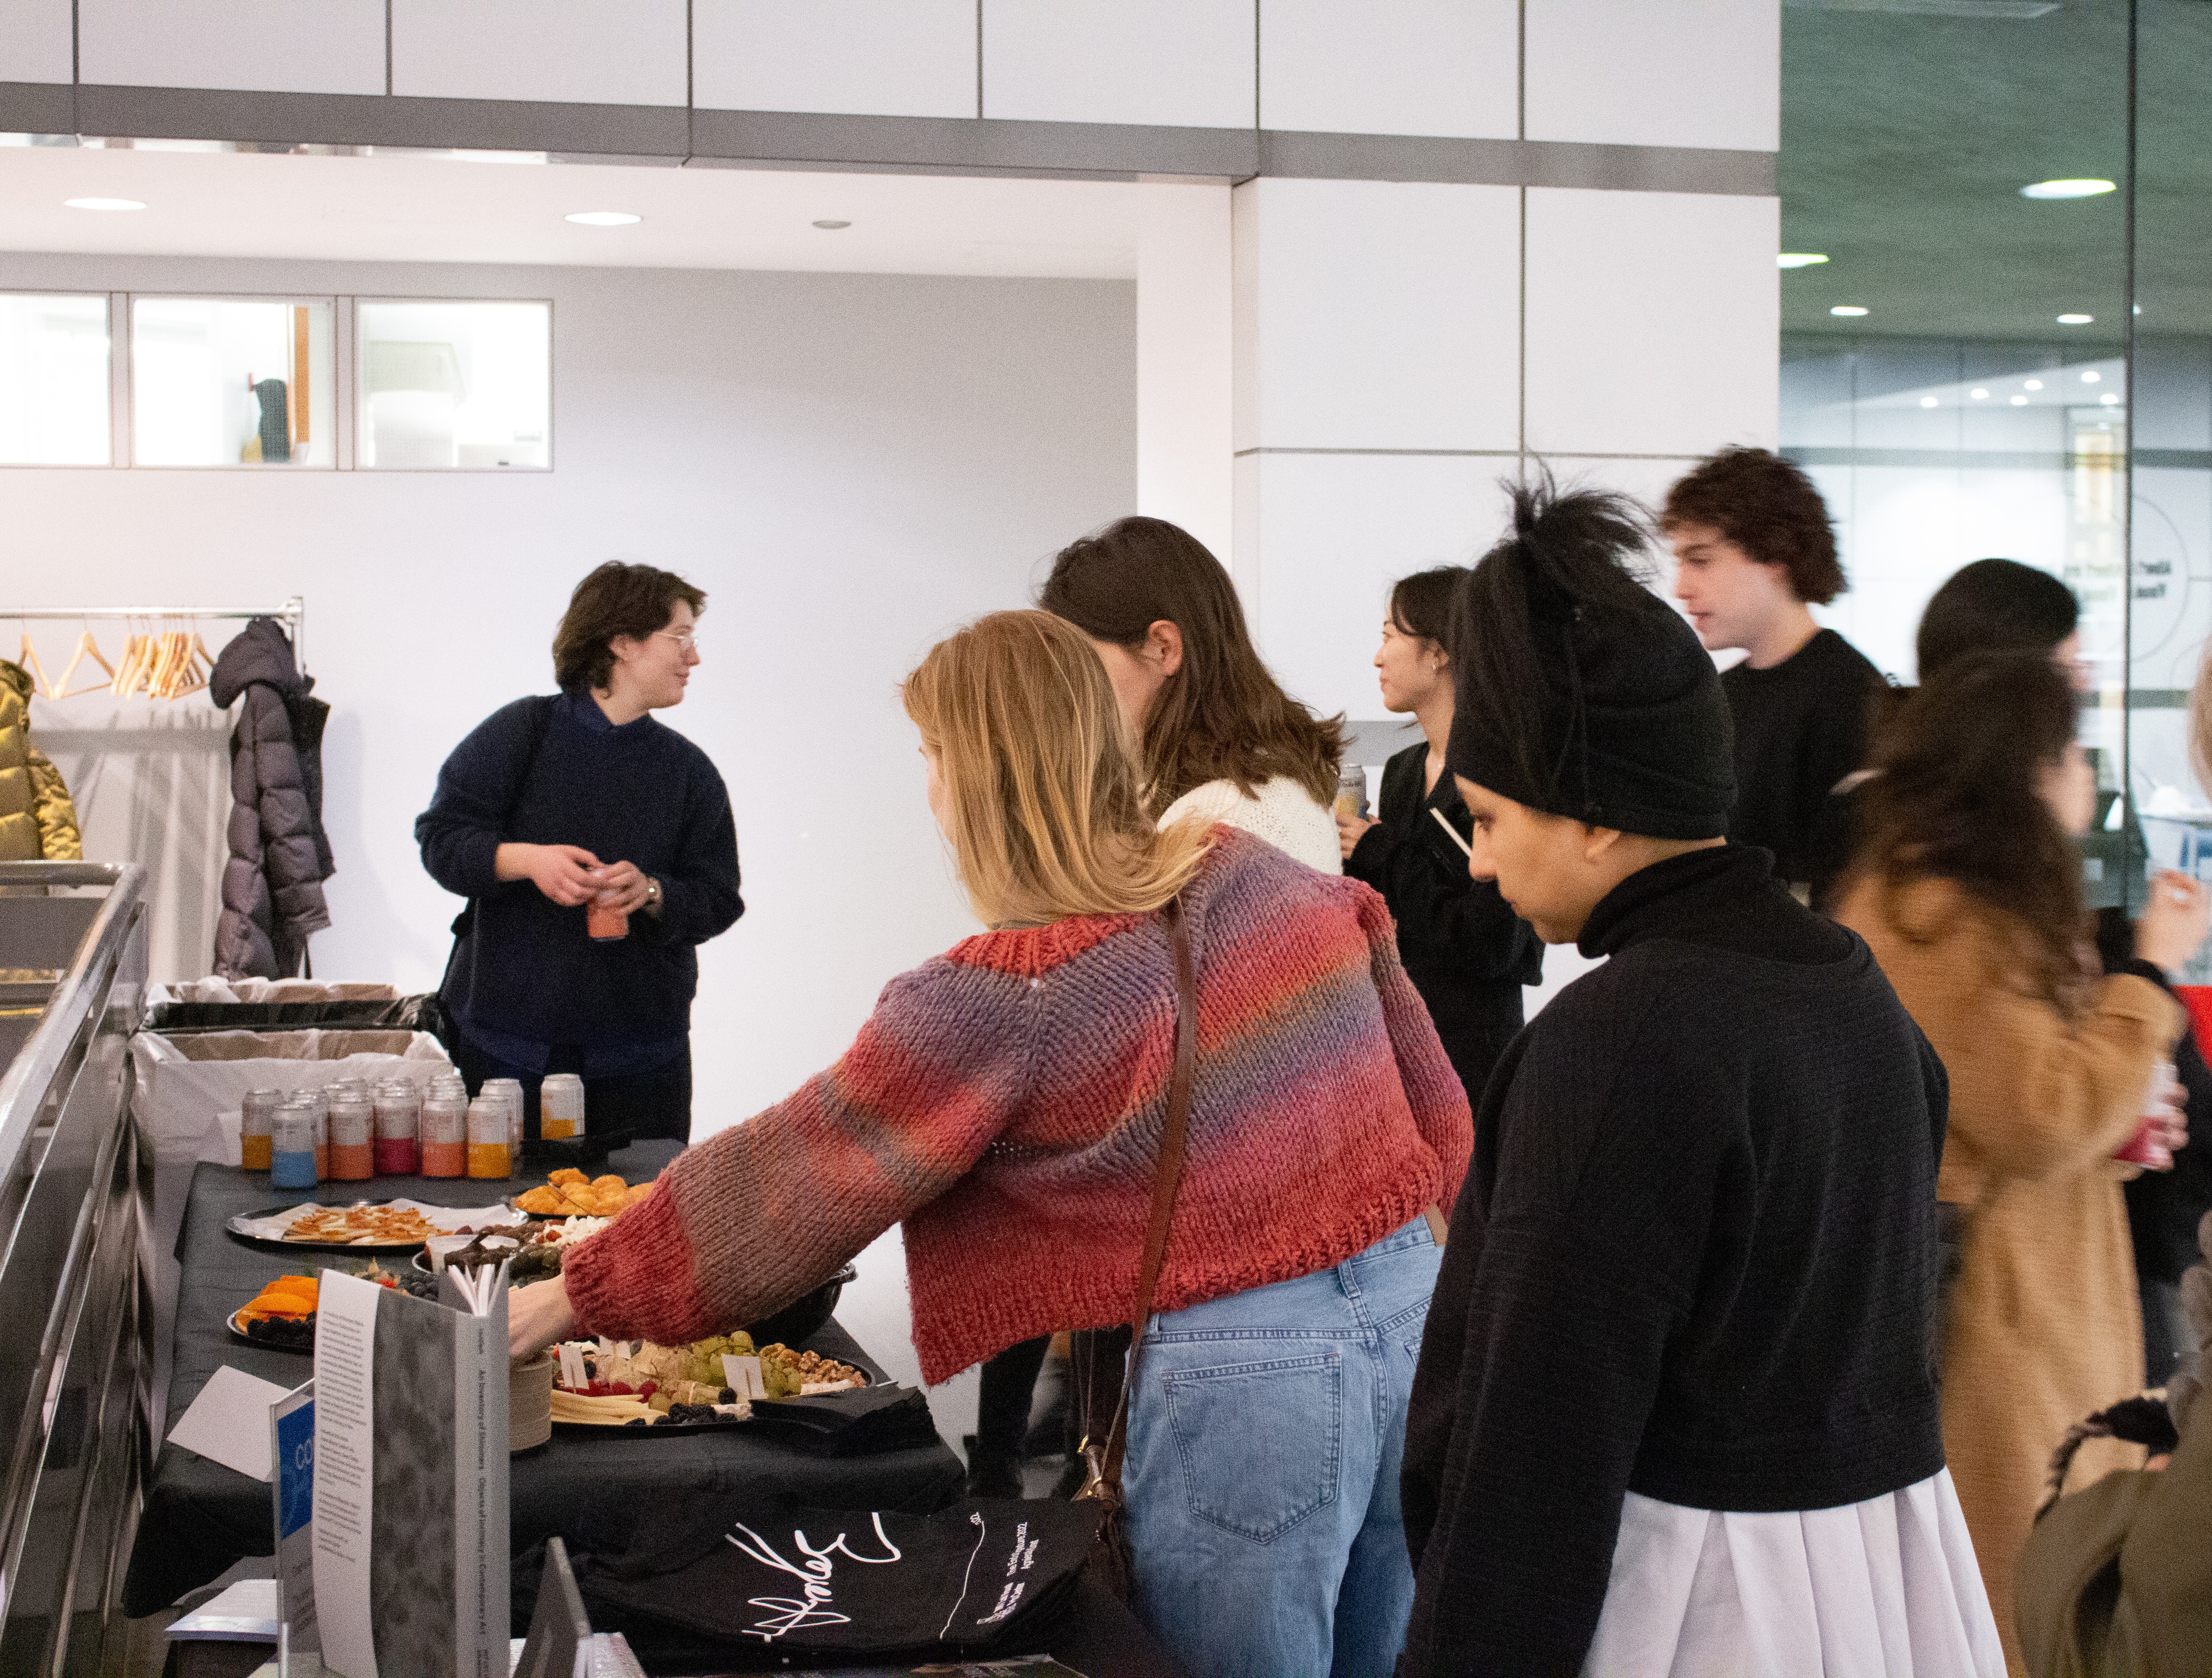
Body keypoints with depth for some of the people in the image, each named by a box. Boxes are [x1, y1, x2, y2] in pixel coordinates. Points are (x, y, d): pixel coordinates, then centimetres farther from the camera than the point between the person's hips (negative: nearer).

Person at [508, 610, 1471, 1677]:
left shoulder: (1003, 1000, -15)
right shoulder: (1267, 876, 3)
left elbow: (788, 1187, -7)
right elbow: (1435, 1114, 8)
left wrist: (569, 1301, 4)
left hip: (1239, 1370, -7)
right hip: (1412, 1299, 7)